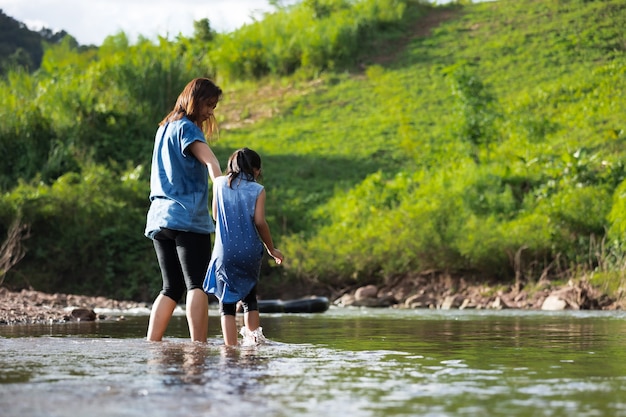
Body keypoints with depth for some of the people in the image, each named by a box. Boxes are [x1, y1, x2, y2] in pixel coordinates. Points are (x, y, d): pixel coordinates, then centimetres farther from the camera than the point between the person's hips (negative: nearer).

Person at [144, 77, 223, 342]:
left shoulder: (164, 128, 21)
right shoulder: (186, 128, -6)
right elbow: (210, 162, -22)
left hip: (159, 217, 8)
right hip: (187, 218, -8)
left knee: (172, 288, 10)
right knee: (197, 285, -13)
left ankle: (151, 344, 4)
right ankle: (199, 345, -23)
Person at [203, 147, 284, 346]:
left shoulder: (219, 183, 5)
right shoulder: (257, 190, -1)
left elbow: (216, 215, 12)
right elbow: (260, 221, -7)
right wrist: (271, 249, 4)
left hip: (225, 252, 0)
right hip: (250, 251, 0)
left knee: (227, 302, 1)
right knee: (249, 297, 20)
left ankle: (230, 347, -10)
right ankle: (254, 338, 9)